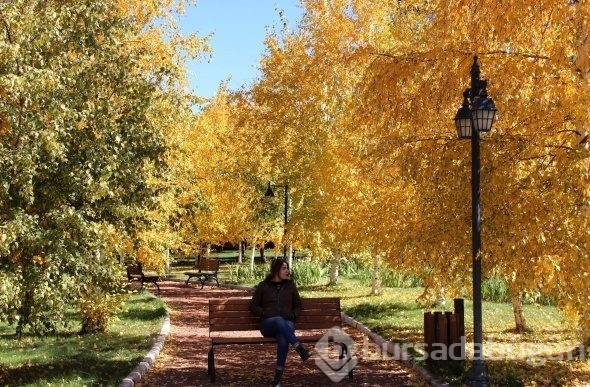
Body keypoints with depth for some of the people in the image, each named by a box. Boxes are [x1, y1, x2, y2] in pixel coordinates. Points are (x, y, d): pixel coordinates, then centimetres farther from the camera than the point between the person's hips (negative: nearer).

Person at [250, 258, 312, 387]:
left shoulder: (290, 285, 14)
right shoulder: (263, 286, 9)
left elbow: (298, 305, 20)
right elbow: (253, 305, 11)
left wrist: (292, 315, 0)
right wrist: (265, 313, -6)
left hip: (286, 324, 1)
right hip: (268, 324, -1)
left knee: (283, 339, -36)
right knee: (279, 320, -40)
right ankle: (300, 349, -47)